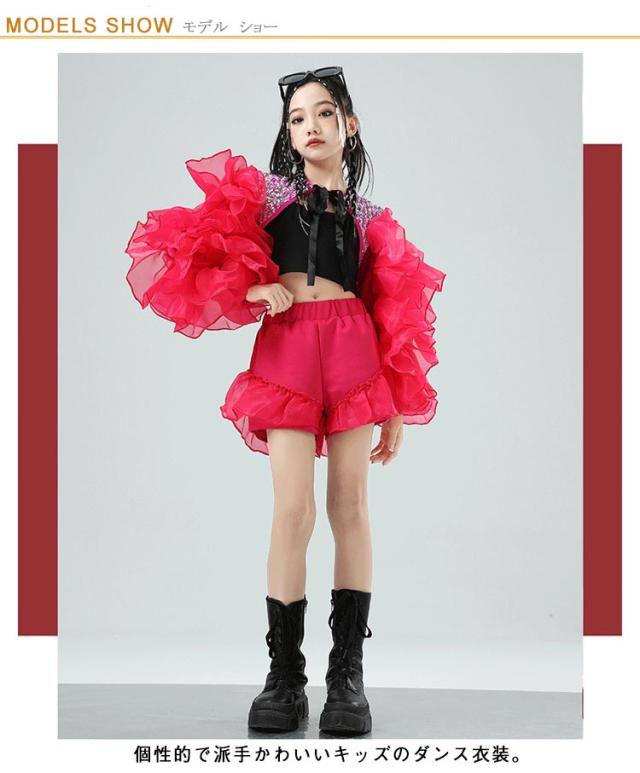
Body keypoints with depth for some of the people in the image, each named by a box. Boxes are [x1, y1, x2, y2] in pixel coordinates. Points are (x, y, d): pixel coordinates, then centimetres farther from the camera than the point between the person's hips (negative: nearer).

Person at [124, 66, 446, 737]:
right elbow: (190, 257, 8)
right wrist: (253, 291, -7)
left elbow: (396, 316, 13)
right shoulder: (264, 194, 13)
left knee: (349, 504, -2)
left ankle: (348, 673, 4)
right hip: (287, 348, -1)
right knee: (293, 510, -10)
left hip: (353, 349, 1)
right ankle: (284, 675, 0)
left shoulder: (369, 217, 16)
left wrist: (399, 407, 8)